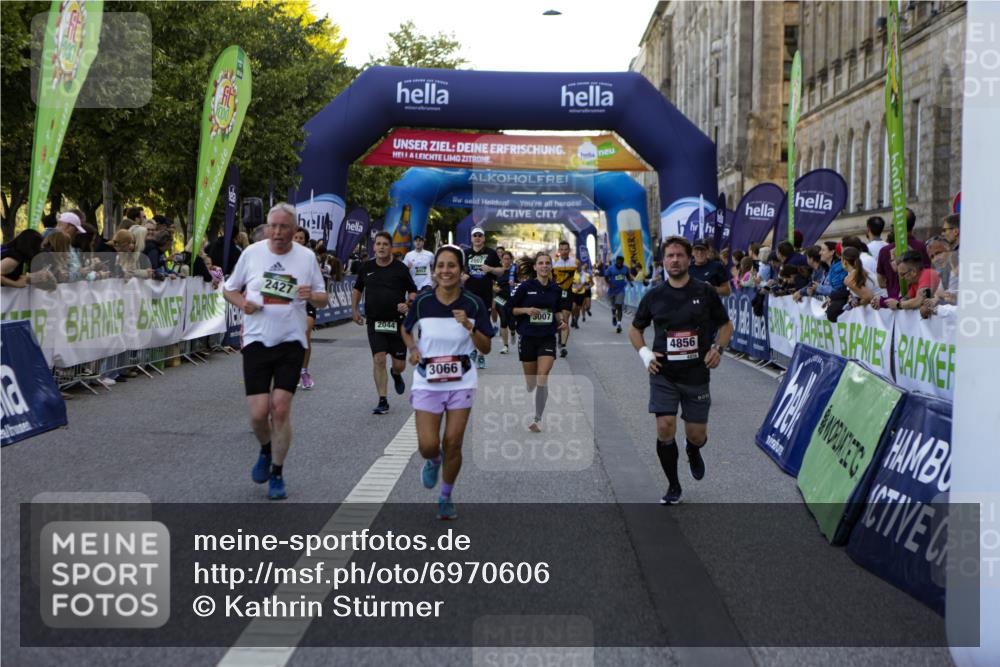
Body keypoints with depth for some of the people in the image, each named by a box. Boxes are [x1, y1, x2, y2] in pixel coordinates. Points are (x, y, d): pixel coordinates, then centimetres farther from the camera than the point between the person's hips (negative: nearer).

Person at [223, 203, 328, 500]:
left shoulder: (307, 257, 2)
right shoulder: (252, 253, 2)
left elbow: (322, 298, 9)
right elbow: (229, 289, 12)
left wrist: (312, 296, -14)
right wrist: (242, 303, -9)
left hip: (291, 342, 0)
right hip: (257, 340, 1)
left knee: (281, 409, -7)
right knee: (258, 413, -5)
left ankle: (277, 474, 10)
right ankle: (266, 451, 30)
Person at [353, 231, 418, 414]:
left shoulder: (400, 268, -2)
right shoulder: (367, 267, 5)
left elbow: (413, 291, 5)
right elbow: (357, 289, 20)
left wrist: (408, 304, -14)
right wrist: (354, 309, 12)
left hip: (397, 322, -1)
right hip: (374, 322, 1)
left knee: (399, 364, 4)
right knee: (379, 359, -10)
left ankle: (396, 375, 43)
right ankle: (383, 401, -2)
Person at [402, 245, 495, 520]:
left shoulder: (474, 303, -7)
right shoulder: (422, 301, -6)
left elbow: (485, 348, -4)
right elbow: (406, 330, 13)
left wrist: (470, 326, -21)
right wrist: (413, 348, -7)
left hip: (461, 382, 0)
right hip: (427, 381, 0)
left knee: (453, 445, 2)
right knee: (428, 446, -7)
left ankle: (445, 498, 26)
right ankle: (433, 460, 33)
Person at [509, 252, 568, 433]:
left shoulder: (555, 289, 2)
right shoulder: (526, 287, -7)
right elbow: (510, 308, -2)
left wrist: (562, 321, -2)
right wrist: (526, 310, -18)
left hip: (547, 338, 1)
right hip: (527, 337, -1)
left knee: (542, 380, -13)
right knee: (531, 383, 9)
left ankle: (538, 419, 0)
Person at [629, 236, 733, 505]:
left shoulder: (705, 292, 0)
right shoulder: (654, 296, 3)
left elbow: (726, 325, 10)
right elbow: (635, 329, 15)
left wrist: (718, 348, -9)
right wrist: (644, 353, -2)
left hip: (697, 375, 0)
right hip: (663, 375, 0)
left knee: (697, 435, 4)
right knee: (665, 429, -11)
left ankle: (693, 452, 44)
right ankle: (673, 487, 9)